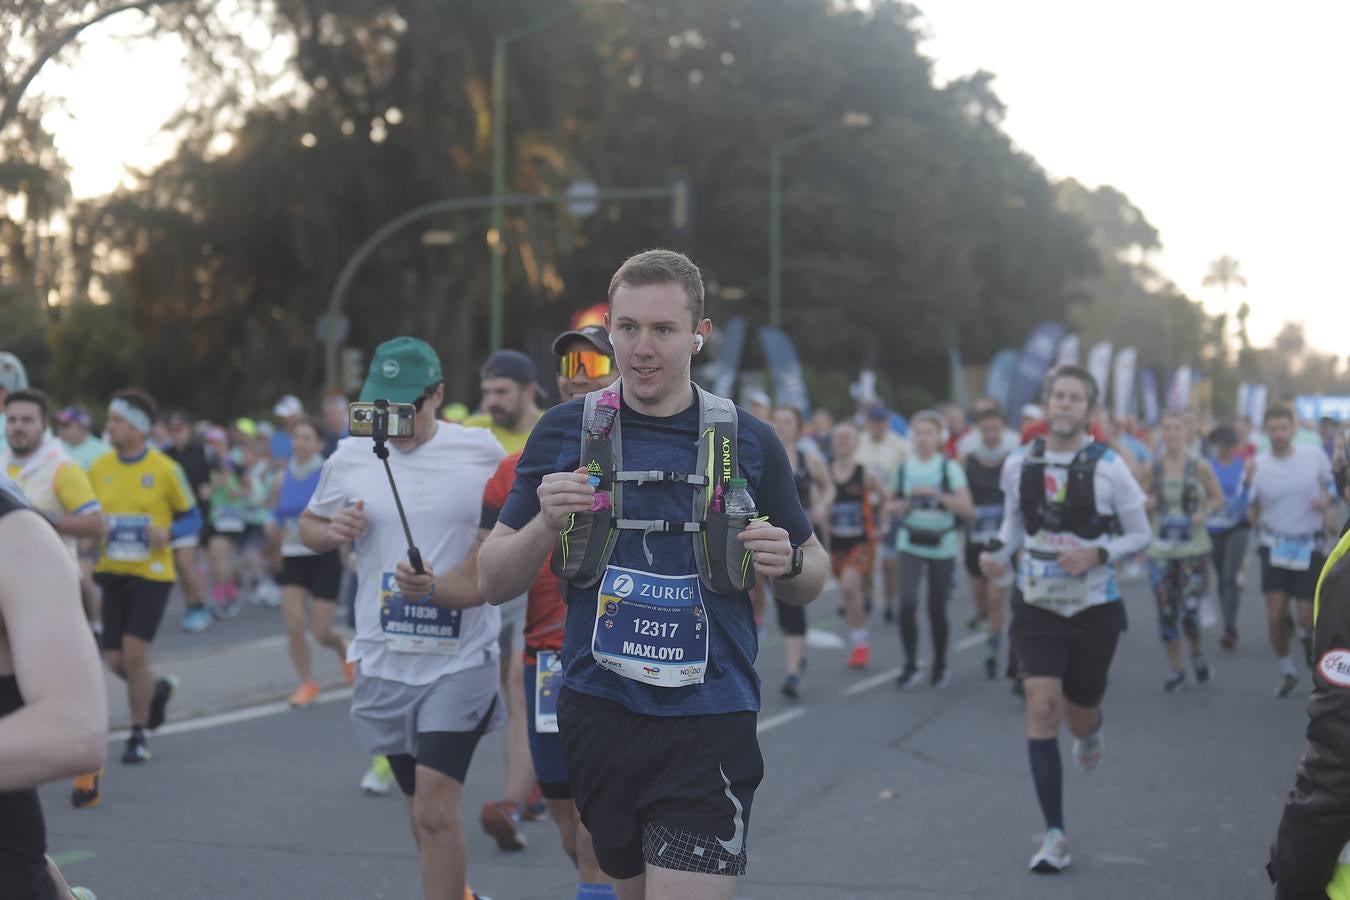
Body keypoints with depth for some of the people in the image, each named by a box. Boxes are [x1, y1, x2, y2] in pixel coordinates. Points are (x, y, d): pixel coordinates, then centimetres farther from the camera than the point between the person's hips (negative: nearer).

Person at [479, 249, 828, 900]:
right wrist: (546, 524, -16)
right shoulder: (564, 432, 3)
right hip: (598, 718, 2)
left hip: (708, 726, -2)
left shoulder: (749, 442, 2)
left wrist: (787, 563, -11)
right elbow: (493, 584, 3)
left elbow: (810, 581, 12)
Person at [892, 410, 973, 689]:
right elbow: (892, 504, 17)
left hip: (942, 545, -1)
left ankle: (940, 666, 23)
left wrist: (936, 493, -21)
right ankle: (910, 666, -3)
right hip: (910, 543, 1)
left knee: (937, 608, 4)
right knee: (907, 603, -13)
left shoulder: (950, 468, -4)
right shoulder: (903, 468, 4)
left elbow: (966, 508, -11)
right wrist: (902, 506, -6)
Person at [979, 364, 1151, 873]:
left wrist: (1098, 555, -20)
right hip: (1036, 604, 1)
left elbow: (1140, 535, -2)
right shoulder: (1019, 464, -2)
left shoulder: (1108, 467, -11)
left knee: (1078, 716, 10)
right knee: (1041, 710, -12)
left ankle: (1090, 730, 53)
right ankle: (1055, 835, -5)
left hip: (1095, 607, -1)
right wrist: (998, 554, -6)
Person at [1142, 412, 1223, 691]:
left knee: (1189, 611, -8)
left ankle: (1196, 652, 23)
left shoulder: (1199, 467, -3)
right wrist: (1148, 503, -9)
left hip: (1193, 548, -2)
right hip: (1160, 549, 2)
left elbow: (1218, 497, 8)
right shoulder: (1152, 469, 1)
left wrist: (1205, 512, -11)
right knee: (1166, 612, 2)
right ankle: (1175, 670, 16)